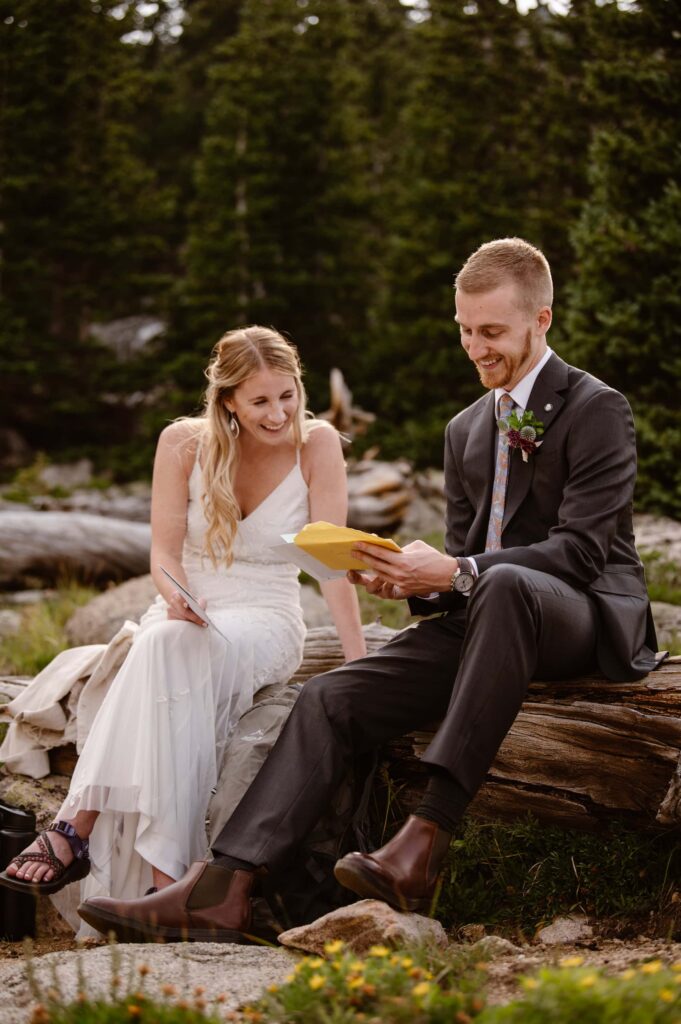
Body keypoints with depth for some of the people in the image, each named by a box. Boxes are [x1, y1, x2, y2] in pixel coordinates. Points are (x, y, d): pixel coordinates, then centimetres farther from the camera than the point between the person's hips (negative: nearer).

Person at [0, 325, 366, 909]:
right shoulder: (183, 443, -3)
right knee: (164, 645, -36)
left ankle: (80, 827, -39)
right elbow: (164, 552, -3)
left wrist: (358, 663, -22)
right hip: (185, 614, 2)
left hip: (266, 623, -2)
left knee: (175, 650, -36)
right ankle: (164, 876, -42)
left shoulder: (317, 445, -7)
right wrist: (178, 597, -27)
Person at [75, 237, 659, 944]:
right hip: (484, 620, 7)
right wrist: (417, 578, -5)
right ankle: (220, 892, -26)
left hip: (590, 620, -6)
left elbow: (581, 549, -14)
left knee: (503, 584, -41)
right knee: (332, 697, -15)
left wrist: (458, 573, -25)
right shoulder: (466, 429, 20)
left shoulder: (597, 410, -3)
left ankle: (424, 844, -45)